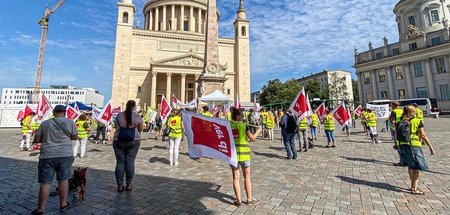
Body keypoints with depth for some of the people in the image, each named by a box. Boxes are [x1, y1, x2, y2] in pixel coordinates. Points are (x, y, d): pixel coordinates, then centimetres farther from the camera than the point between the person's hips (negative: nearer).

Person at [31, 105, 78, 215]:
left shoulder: (45, 123, 3)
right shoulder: (70, 122, -2)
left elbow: (36, 140, 6)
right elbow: (75, 137, 4)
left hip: (47, 155, 1)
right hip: (65, 154, -1)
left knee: (45, 182, 8)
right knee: (63, 179, 11)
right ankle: (63, 204, 22)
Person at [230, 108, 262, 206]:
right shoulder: (243, 126, -10)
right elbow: (252, 138, -5)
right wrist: (258, 130, 10)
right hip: (243, 153, -2)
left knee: (235, 177, 12)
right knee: (247, 177, 13)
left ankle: (238, 200, 17)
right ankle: (249, 199, 25)